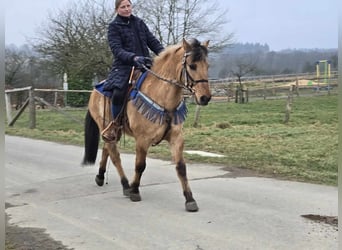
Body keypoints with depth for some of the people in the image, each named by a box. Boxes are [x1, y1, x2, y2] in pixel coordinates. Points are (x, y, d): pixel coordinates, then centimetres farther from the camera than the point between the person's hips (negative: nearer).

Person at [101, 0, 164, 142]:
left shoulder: (139, 23, 16)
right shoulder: (114, 27, 2)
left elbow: (152, 41, 13)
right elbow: (117, 50, -11)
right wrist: (133, 58, -28)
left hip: (145, 65, 5)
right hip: (124, 66, -5)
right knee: (119, 92, -30)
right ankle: (115, 125, -9)